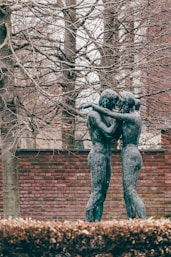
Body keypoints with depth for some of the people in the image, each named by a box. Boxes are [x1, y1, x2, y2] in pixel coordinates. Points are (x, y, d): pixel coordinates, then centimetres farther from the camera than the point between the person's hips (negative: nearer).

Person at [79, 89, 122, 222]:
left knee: (102, 194, 4)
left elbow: (116, 136, 17)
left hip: (106, 158, 10)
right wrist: (119, 119, -11)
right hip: (98, 157, -10)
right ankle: (90, 222, -15)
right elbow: (108, 133, -19)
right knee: (96, 192, -13)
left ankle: (97, 222, 2)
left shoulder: (106, 116, 19)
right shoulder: (93, 115, -10)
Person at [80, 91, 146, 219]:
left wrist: (91, 104, -4)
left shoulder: (130, 117, -13)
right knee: (127, 194, 7)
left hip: (130, 156, -10)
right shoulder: (135, 114, 14)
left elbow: (107, 113, -15)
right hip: (133, 156, 10)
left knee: (131, 193, -14)